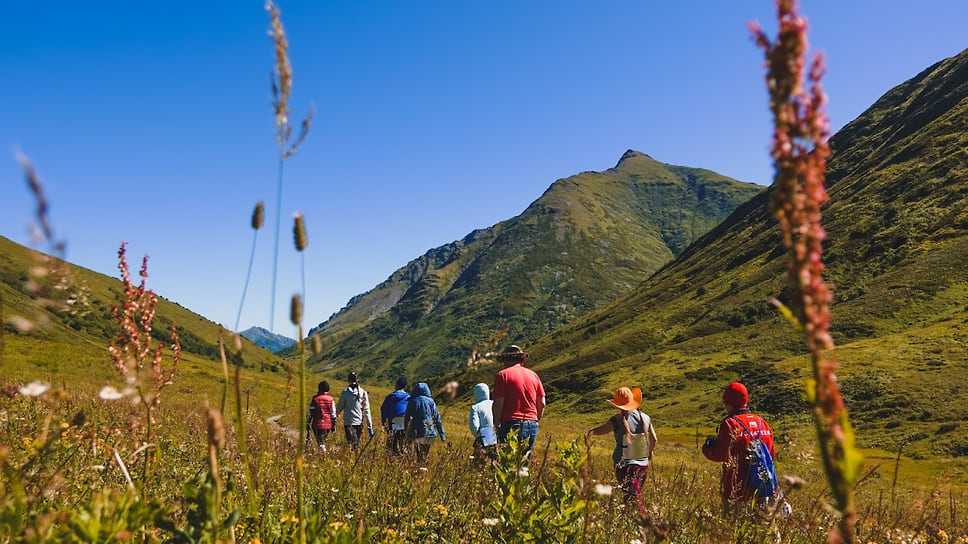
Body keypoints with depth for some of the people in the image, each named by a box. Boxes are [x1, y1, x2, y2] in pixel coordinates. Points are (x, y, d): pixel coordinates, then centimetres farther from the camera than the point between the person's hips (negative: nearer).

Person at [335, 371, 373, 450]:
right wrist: (369, 424, 6)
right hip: (359, 422, 3)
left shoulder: (345, 392, -6)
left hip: (348, 422, -3)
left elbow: (340, 406, 4)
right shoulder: (363, 392, 1)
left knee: (353, 444, -6)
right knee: (356, 443, 16)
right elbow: (366, 410, 2)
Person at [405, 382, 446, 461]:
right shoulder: (431, 401, 4)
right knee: (426, 455, 14)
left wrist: (407, 435, 10)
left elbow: (407, 419, 2)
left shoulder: (412, 402, 1)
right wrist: (442, 435, 10)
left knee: (419, 456, 1)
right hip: (430, 433, 2)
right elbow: (437, 419, 6)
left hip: (417, 434, -2)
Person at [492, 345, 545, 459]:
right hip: (532, 425, 5)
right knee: (525, 459, 12)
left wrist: (496, 425, -2)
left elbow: (498, 404, -9)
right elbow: (542, 404, 12)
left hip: (511, 424, -5)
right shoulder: (533, 375, 13)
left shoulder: (503, 375, -2)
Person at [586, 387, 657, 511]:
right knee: (636, 495, 22)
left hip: (625, 466, -5)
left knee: (634, 501, -1)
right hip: (643, 465, 5)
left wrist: (591, 431, 20)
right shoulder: (645, 418, -1)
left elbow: (599, 430, -3)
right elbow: (654, 440, 8)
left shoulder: (617, 420, -15)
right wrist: (650, 453, 27)